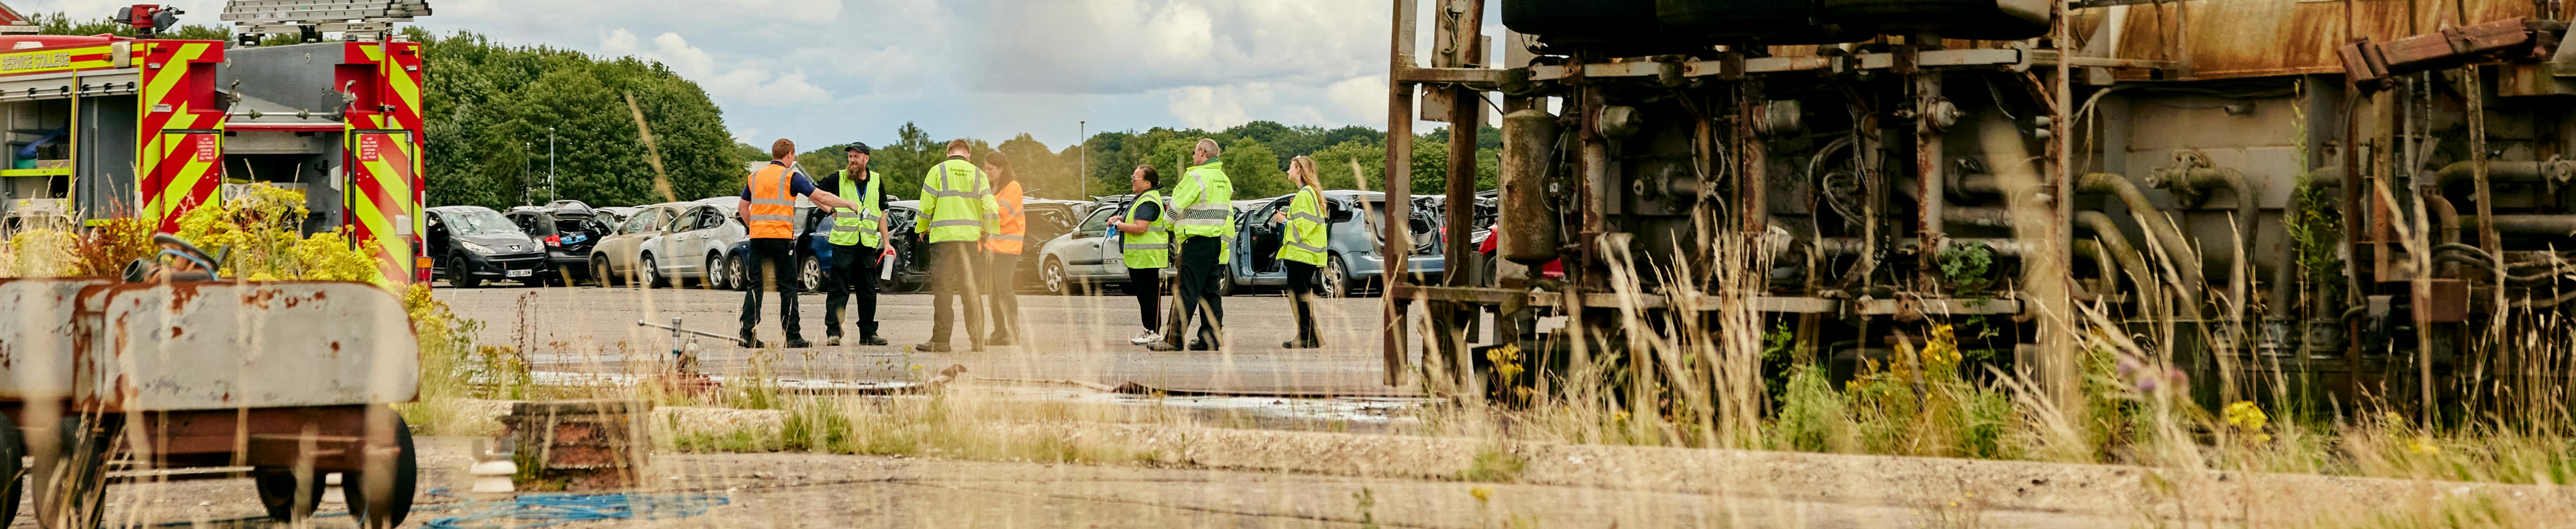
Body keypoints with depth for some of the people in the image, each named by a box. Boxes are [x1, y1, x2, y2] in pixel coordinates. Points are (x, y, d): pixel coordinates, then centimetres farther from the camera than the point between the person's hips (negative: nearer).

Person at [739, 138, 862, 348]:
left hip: (757, 237, 5)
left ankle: (747, 334, -3)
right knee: (787, 288, 0)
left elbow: (743, 207, 19)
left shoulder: (755, 177, 15)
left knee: (755, 285, 5)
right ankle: (792, 337, 0)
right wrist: (850, 204, 4)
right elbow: (821, 197, -5)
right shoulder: (790, 176, -3)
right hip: (781, 237, -5)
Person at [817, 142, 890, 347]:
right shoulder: (839, 179, 2)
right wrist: (830, 211, -3)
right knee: (838, 289, -5)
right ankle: (833, 333, -3)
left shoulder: (877, 181, 11)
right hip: (843, 243, -3)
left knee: (868, 291, 7)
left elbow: (881, 214, 17)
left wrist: (886, 243, 13)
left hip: (868, 245, 3)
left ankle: (868, 333, 14)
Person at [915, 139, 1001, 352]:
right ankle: (977, 340, 6)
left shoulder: (938, 171, 2)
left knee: (942, 289, -2)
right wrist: (990, 231, 15)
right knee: (971, 291, 7)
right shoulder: (978, 174, 9)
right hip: (971, 238, 3)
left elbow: (927, 205, 0)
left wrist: (922, 229, 15)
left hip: (944, 238, -3)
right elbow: (990, 207, 3)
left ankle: (940, 340, -6)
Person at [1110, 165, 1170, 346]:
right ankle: (1150, 330, 20)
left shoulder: (1148, 202, -17)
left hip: (1147, 258, -11)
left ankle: (1154, 332, -5)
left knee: (1150, 295, -7)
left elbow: (1140, 228, -25)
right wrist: (1120, 218, 11)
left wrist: (1118, 225, -13)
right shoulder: (1142, 198, 17)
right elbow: (1134, 218, 30)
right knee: (1143, 295, 14)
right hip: (1138, 258, 11)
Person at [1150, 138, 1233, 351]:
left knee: (1187, 292, -9)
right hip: (1218, 241, 9)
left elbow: (1176, 208, -8)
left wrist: (1169, 225, 10)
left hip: (1198, 240, -9)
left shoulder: (1196, 177, -11)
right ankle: (1212, 336, 8)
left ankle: (1175, 339, -10)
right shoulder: (1224, 180, 16)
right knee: (1210, 291, 10)